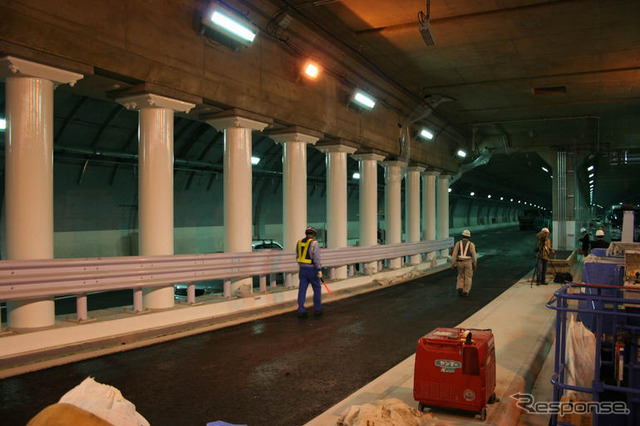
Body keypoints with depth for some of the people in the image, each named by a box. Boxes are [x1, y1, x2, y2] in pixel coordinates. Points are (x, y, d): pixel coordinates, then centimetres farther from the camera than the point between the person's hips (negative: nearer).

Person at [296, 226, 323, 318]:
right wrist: (319, 270, -18)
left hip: (302, 269, 5)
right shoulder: (313, 243, -14)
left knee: (302, 290, 3)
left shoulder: (299, 243, 7)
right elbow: (317, 258, -19)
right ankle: (318, 309, 18)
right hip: (312, 270, -5)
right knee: (317, 289, 10)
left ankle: (301, 311, 0)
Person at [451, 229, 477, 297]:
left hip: (460, 262, 2)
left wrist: (452, 264, -2)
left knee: (461, 276, 18)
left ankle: (459, 289, 1)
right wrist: (475, 264, 3)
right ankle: (465, 292, 5)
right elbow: (474, 255, -8)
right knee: (468, 278, 9)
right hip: (468, 262, -2)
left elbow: (454, 254, -5)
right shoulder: (471, 244, -6)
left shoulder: (458, 243, -1)